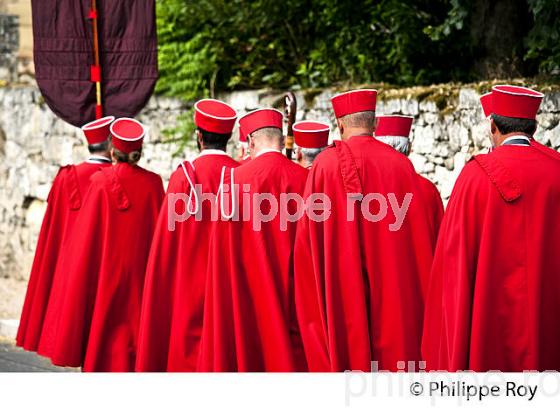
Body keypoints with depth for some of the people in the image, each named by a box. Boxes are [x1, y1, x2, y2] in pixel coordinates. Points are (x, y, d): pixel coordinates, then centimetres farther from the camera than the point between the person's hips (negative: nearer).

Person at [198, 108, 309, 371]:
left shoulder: (234, 179, -5)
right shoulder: (304, 179, -2)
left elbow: (224, 255, -2)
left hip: (249, 294, -1)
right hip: (297, 298, 1)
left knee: (252, 354, 5)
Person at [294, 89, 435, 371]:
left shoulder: (325, 164, -4)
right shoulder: (400, 164, 0)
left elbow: (308, 234, -1)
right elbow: (419, 238, 2)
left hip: (340, 286, -1)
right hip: (395, 288, 1)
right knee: (395, 348, 7)